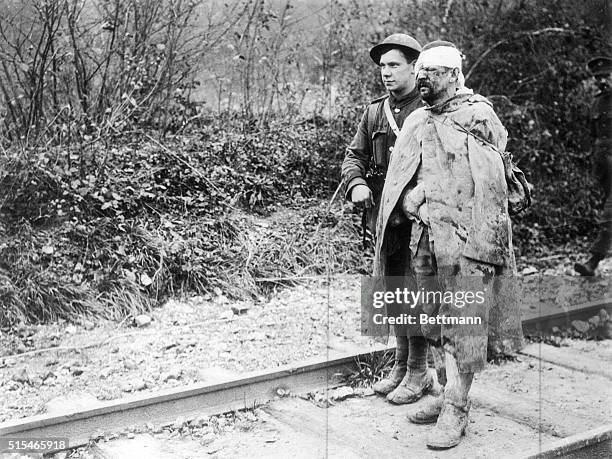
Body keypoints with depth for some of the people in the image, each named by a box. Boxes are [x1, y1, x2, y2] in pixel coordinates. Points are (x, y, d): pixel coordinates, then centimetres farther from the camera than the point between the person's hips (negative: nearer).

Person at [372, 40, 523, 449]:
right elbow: (401, 181, 22)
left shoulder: (479, 117, -3)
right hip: (422, 236, 6)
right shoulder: (415, 123, 14)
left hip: (465, 236, -6)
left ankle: (456, 411, 7)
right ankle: (451, 393, 29)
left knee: (464, 327, -2)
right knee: (434, 323, 14)